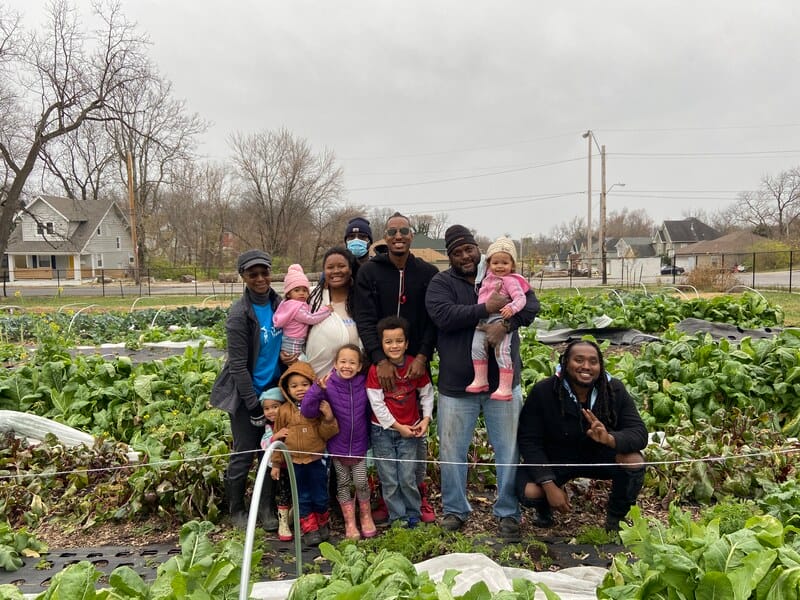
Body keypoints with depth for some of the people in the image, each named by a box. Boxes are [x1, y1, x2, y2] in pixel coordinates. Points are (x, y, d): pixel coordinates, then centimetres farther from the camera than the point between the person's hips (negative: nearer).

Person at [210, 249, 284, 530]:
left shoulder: (278, 304, -1)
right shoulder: (239, 314, -17)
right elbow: (238, 365, -16)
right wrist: (254, 406, -16)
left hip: (272, 389, 5)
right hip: (245, 393, -5)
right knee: (244, 454, 4)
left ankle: (267, 509, 24)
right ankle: (236, 510, 24)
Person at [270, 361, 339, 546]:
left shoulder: (320, 406, -6)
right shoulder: (284, 411, -2)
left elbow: (326, 434, -6)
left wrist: (329, 418, -25)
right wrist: (276, 463, 6)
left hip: (317, 460, -1)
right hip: (295, 462, 1)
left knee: (320, 496, 11)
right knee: (303, 498, 10)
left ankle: (322, 523, 34)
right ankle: (310, 529, 24)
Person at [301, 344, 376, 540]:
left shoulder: (364, 385, -10)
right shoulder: (328, 386, -16)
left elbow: (370, 411, 3)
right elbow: (307, 411, -22)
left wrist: (370, 437, 1)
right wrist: (317, 389, -35)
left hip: (359, 445, 1)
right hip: (337, 446, 0)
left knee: (361, 482, 0)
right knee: (343, 483, 11)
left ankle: (366, 516, 27)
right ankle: (349, 522, 27)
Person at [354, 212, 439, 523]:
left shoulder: (428, 273, 4)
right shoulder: (369, 271, 0)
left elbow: (433, 320, -1)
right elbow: (365, 320, -8)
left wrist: (422, 357, -14)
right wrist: (381, 360, -19)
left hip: (417, 363, 1)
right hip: (381, 363, -1)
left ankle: (419, 491, 21)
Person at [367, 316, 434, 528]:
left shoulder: (415, 366, -4)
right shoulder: (375, 369, -10)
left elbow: (427, 393, 8)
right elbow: (376, 403, -11)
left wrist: (426, 418, -3)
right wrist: (397, 426, -10)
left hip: (409, 430, 1)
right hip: (383, 431, -1)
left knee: (408, 478, 1)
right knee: (389, 480, 5)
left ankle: (413, 515, 21)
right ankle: (397, 517, 20)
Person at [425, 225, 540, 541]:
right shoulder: (441, 283, 0)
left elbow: (531, 303, -7)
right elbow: (443, 315, -18)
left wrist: (506, 323, -26)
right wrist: (486, 308, -25)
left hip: (503, 381, 1)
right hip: (456, 384, -1)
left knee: (509, 450, 8)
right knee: (452, 452, 10)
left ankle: (508, 512, 25)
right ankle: (454, 509, 30)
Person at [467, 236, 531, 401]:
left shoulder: (510, 280, -4)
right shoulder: (488, 277, 17)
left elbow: (521, 298, -14)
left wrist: (512, 308, -32)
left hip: (500, 320, -7)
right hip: (483, 321, 7)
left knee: (502, 352, -10)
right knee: (477, 347, -1)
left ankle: (505, 388, -8)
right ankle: (480, 381, 9)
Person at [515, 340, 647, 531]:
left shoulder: (615, 390, -15)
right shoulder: (543, 391, -21)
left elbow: (640, 433, -19)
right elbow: (529, 440, -19)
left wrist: (610, 438, -43)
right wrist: (549, 485, -29)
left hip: (599, 456, 2)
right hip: (554, 459, -2)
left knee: (634, 461, -27)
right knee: (530, 493, -29)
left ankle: (615, 519, 3)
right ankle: (545, 509, 13)